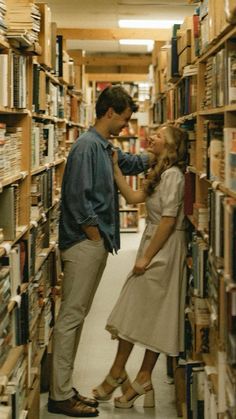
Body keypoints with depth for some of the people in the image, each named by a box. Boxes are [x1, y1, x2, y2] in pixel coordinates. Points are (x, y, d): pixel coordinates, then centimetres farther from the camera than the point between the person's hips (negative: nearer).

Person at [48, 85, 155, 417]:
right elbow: (78, 197, -21)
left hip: (96, 244, 10)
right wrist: (96, 237, -15)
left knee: (77, 317, 12)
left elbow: (131, 163, 36)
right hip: (84, 243, -10)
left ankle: (64, 389, 19)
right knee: (71, 317, -6)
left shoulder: (105, 148, 16)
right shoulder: (87, 146, -14)